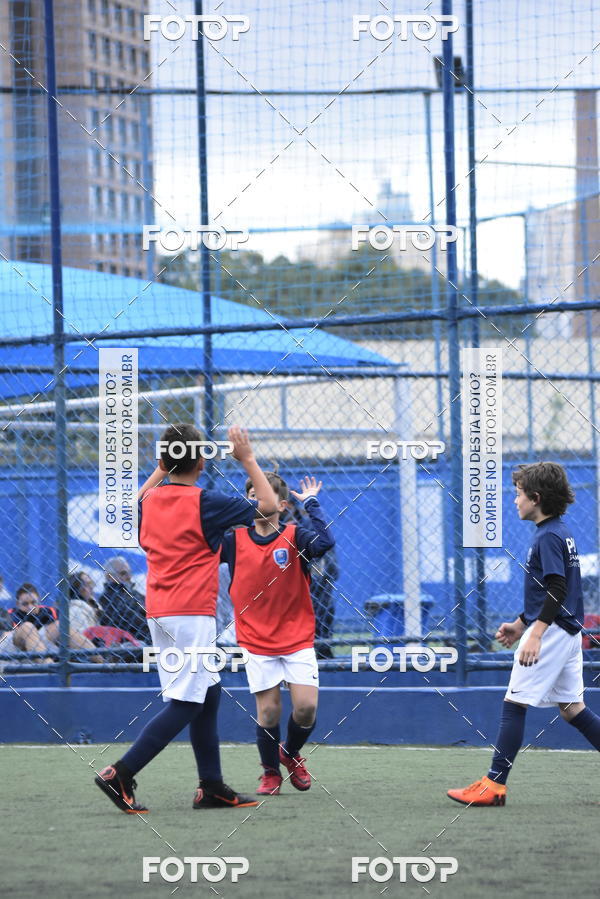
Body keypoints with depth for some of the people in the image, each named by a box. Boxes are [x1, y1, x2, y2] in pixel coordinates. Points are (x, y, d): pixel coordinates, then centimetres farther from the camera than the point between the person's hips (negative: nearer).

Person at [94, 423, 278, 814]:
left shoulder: (150, 500, 7)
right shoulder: (205, 502, -10)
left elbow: (134, 506, 35)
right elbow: (268, 506, -2)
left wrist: (161, 471, 32)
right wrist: (248, 459, 4)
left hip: (159, 614, 8)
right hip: (192, 613, -8)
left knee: (209, 693, 15)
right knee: (185, 704, -6)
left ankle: (212, 786, 14)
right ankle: (121, 774, -14)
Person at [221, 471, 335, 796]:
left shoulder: (294, 537, -5)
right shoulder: (234, 540, 1)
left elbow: (325, 541, -24)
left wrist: (310, 503, -21)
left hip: (298, 638, -1)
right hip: (256, 643, 1)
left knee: (306, 708, -9)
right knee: (268, 711, -4)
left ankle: (290, 753, 23)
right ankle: (270, 772, 20)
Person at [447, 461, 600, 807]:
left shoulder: (548, 537, -14)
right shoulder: (561, 532, 16)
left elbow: (557, 590, -23)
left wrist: (535, 634, -29)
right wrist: (520, 624, 27)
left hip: (551, 631, -10)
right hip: (569, 631, 10)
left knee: (515, 703, -7)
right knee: (571, 707, 11)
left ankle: (494, 785, -8)